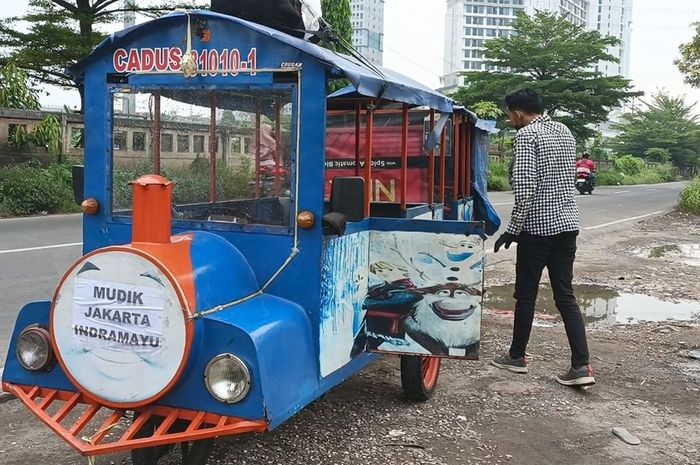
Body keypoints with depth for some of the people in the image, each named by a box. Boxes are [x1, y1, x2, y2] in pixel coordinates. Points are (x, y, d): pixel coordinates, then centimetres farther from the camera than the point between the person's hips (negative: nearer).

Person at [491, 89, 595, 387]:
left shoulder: (526, 135, -11)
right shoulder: (565, 132, 14)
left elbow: (525, 187, -19)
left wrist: (513, 229, -14)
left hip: (538, 227, -7)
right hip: (567, 223, 7)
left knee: (526, 294, 7)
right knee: (565, 295, 7)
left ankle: (517, 357, 21)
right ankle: (581, 366, 0)